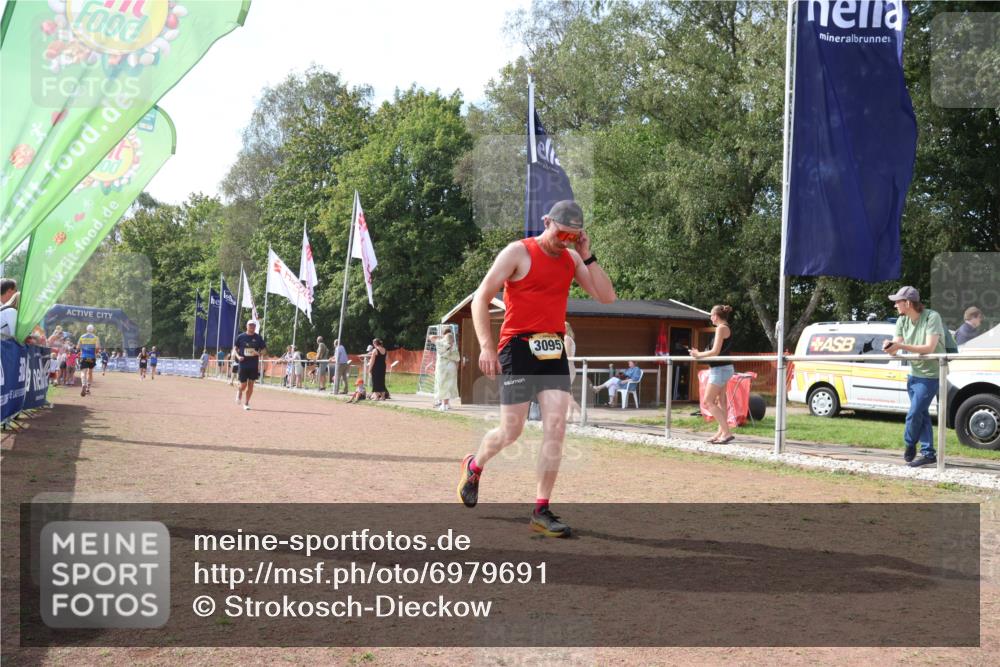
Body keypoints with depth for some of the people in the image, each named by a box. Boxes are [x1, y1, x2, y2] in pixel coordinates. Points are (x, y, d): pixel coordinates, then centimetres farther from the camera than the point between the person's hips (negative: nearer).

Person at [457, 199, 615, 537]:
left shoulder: (572, 258, 11)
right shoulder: (518, 252, -6)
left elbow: (606, 297, 5)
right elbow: (481, 298, -9)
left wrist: (587, 256, -3)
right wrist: (486, 346, -17)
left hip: (554, 350, 5)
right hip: (518, 347, -5)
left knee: (555, 428, -6)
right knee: (512, 430, 0)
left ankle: (541, 512, 0)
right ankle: (474, 466, 33)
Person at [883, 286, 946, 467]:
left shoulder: (932, 317, -19)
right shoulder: (902, 321, 1)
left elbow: (929, 348, -27)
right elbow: (895, 349, -2)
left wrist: (900, 346, -33)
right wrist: (889, 347, -27)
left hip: (930, 375, -7)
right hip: (914, 374, 7)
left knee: (913, 415, -7)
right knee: (922, 415, 10)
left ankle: (910, 445, 16)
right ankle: (928, 453, 17)